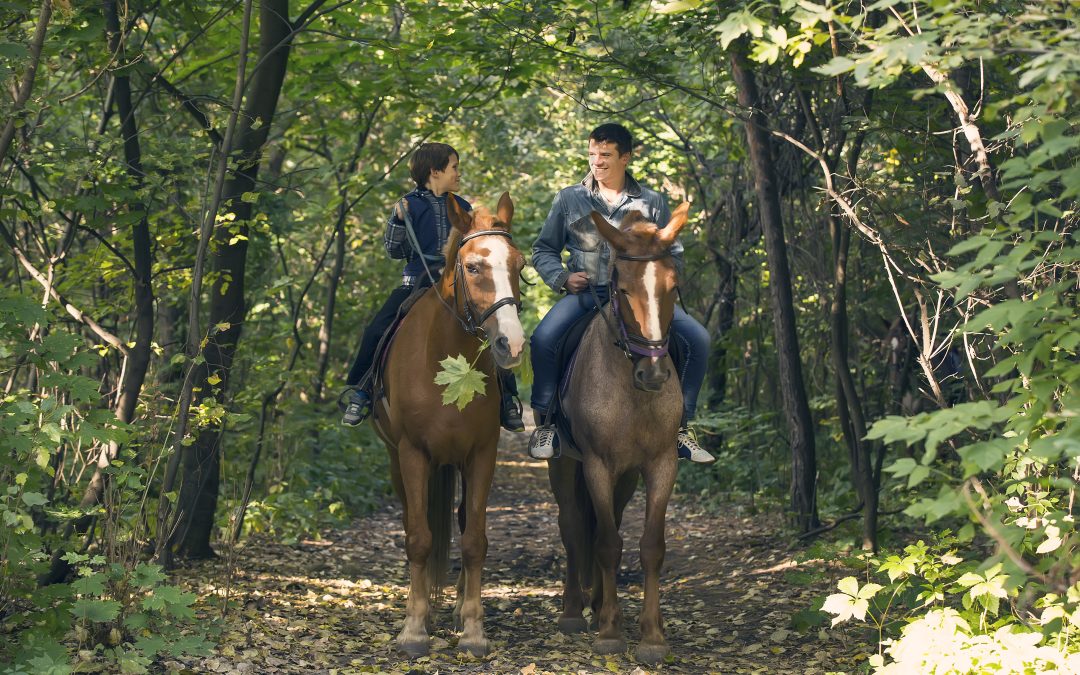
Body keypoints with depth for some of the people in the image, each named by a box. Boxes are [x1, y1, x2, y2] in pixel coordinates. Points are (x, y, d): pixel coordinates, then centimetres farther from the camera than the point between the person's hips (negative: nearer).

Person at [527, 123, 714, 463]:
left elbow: (674, 254, 17)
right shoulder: (569, 199, 9)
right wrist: (562, 277, -4)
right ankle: (545, 422, -9)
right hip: (585, 293, -1)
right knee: (543, 339, -30)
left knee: (697, 338, -19)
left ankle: (680, 425, -4)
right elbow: (543, 249, 15)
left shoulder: (652, 203, 10)